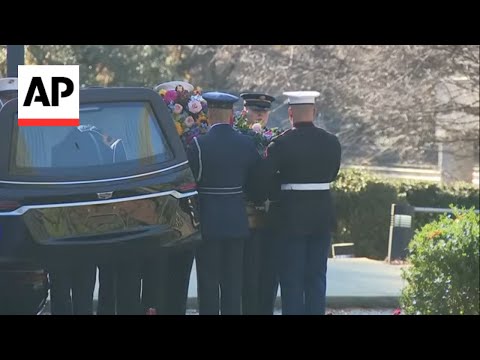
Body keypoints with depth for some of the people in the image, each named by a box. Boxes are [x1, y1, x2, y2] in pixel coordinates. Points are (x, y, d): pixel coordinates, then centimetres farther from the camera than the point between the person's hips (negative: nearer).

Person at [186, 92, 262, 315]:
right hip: (236, 221, 4)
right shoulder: (247, 144, 0)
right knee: (232, 282, 9)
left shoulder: (198, 145, -12)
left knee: (208, 282, 2)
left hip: (208, 222, -4)